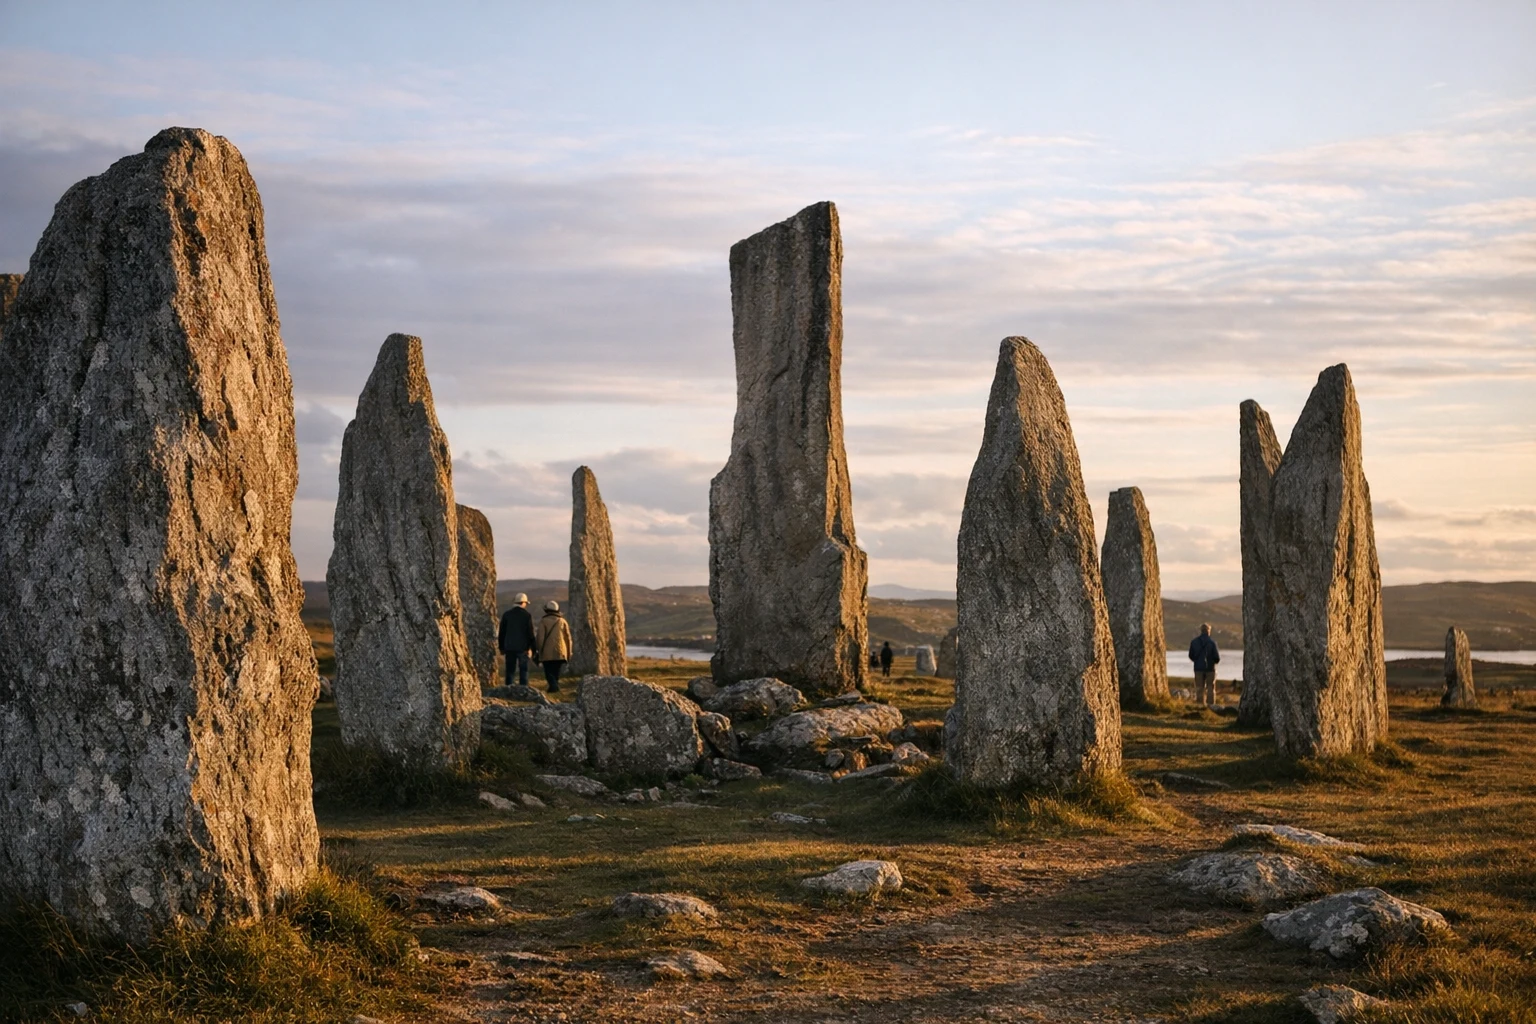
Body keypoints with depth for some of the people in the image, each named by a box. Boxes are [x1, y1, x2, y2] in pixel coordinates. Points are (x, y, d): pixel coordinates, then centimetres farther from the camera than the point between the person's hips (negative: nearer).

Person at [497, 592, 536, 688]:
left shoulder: (507, 614, 3)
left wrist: (501, 647, 12)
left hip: (509, 647, 2)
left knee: (510, 670, 7)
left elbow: (502, 632, 5)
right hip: (523, 647, -2)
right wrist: (532, 647, 0)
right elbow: (530, 633, -6)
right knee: (523, 670, 3)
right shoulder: (527, 615, -6)